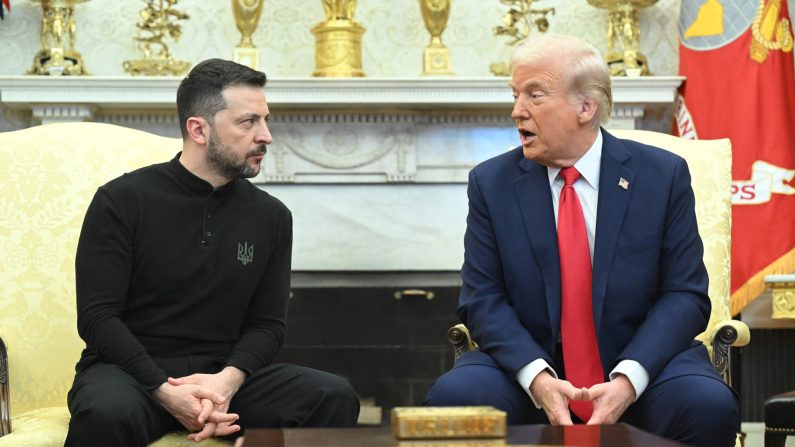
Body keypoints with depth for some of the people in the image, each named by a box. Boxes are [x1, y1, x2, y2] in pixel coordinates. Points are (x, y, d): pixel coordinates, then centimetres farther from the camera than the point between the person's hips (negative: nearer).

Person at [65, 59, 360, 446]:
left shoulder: (271, 216, 7)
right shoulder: (122, 201, -4)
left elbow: (267, 324, 7)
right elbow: (97, 316, -9)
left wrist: (228, 380, -16)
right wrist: (167, 393, -22)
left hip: (224, 374, 4)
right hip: (132, 370, -3)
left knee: (335, 398, -21)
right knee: (107, 413, -39)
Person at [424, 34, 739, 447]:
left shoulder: (662, 175, -1)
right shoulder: (491, 182, 2)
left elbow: (685, 295, -3)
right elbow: (483, 299, -3)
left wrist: (628, 380, -19)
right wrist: (536, 376, -21)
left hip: (639, 364, 0)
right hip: (528, 365, 1)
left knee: (709, 406, -29)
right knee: (452, 396, -27)